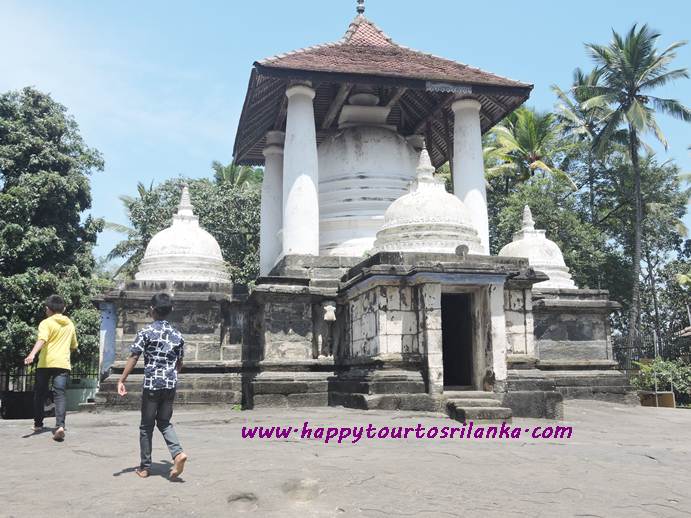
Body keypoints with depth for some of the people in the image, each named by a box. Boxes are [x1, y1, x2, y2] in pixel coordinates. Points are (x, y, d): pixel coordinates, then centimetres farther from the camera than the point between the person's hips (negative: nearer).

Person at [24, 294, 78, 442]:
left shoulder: (46, 323, -1)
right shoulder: (69, 324, 15)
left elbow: (42, 340, -22)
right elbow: (74, 346, 26)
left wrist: (32, 354, -35)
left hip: (45, 363, -2)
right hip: (63, 363, 3)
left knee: (39, 393, 17)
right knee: (60, 394, -6)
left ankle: (38, 423, 28)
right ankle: (60, 425, -25)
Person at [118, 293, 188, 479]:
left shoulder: (146, 332, -6)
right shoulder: (177, 335, 7)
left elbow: (133, 358, -11)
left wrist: (121, 380, -7)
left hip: (151, 384, -4)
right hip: (170, 385, 4)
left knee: (146, 426, 9)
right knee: (164, 422, 16)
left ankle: (145, 467, 15)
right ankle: (178, 452, -7)